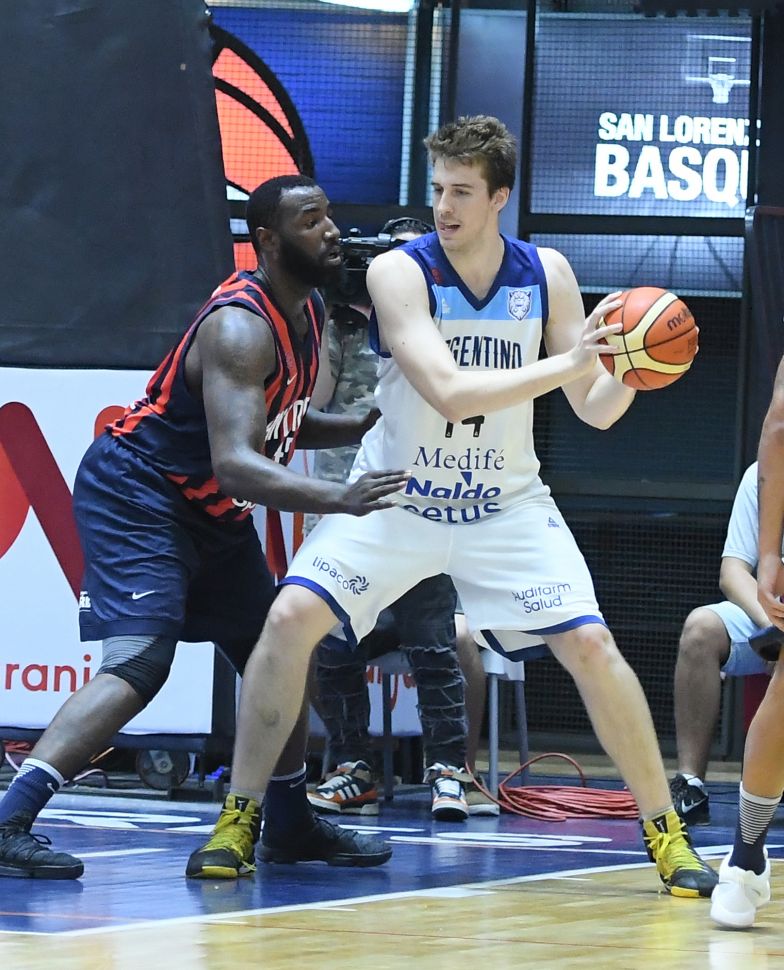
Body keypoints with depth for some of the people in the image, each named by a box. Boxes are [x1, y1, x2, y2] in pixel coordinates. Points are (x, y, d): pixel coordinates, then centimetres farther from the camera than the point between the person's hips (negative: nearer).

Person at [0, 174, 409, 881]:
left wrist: (362, 427, 3)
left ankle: (289, 824, 31)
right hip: (135, 497, -10)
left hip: (212, 514, 10)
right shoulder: (240, 327, -26)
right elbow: (233, 464, -38)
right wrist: (338, 498, -50)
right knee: (140, 663, -24)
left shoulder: (307, 312, 4)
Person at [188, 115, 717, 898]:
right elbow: (450, 392, -31)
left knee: (590, 645, -9)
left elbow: (595, 411, -4)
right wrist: (568, 362, -38)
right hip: (394, 495, -2)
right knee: (293, 616, -19)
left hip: (505, 503, 2)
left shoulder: (545, 274, -8)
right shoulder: (399, 272, -19)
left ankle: (665, 831, 6)